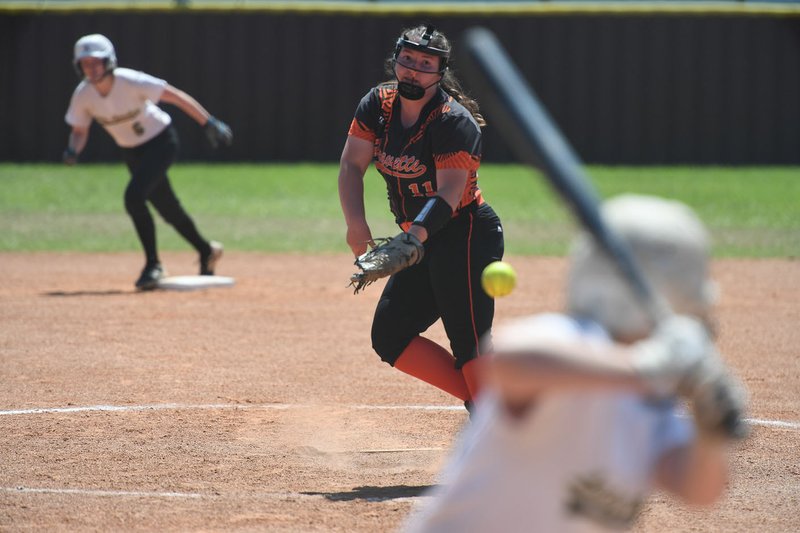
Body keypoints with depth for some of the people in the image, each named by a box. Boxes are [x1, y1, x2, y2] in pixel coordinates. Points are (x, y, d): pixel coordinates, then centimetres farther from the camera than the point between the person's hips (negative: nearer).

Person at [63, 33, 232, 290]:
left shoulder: (131, 82, -29)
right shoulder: (83, 95, -14)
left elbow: (177, 97, -26)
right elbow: (79, 131, -2)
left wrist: (209, 123, -29)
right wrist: (72, 150, -25)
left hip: (160, 142, -6)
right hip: (132, 152, 6)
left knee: (134, 197, -25)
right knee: (167, 207, 15)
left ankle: (153, 265, -14)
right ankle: (206, 251, 39)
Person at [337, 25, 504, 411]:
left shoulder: (456, 122, -19)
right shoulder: (378, 104, 2)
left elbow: (449, 195, -27)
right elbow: (351, 164, -2)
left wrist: (414, 238, -43)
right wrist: (356, 222, -17)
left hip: (466, 236, -8)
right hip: (423, 243, 8)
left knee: (470, 346, -18)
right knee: (389, 338, 5)